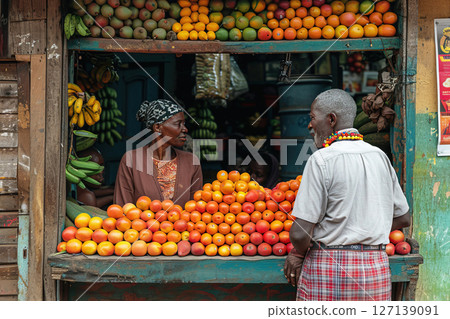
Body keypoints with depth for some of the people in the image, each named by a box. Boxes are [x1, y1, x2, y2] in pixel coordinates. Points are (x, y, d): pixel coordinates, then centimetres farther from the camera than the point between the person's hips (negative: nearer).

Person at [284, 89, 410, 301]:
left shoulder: (321, 160, -11)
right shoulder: (380, 157, 8)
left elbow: (300, 234, -15)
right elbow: (402, 218, 15)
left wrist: (297, 254, 5)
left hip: (327, 268, -5)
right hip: (376, 266, 6)